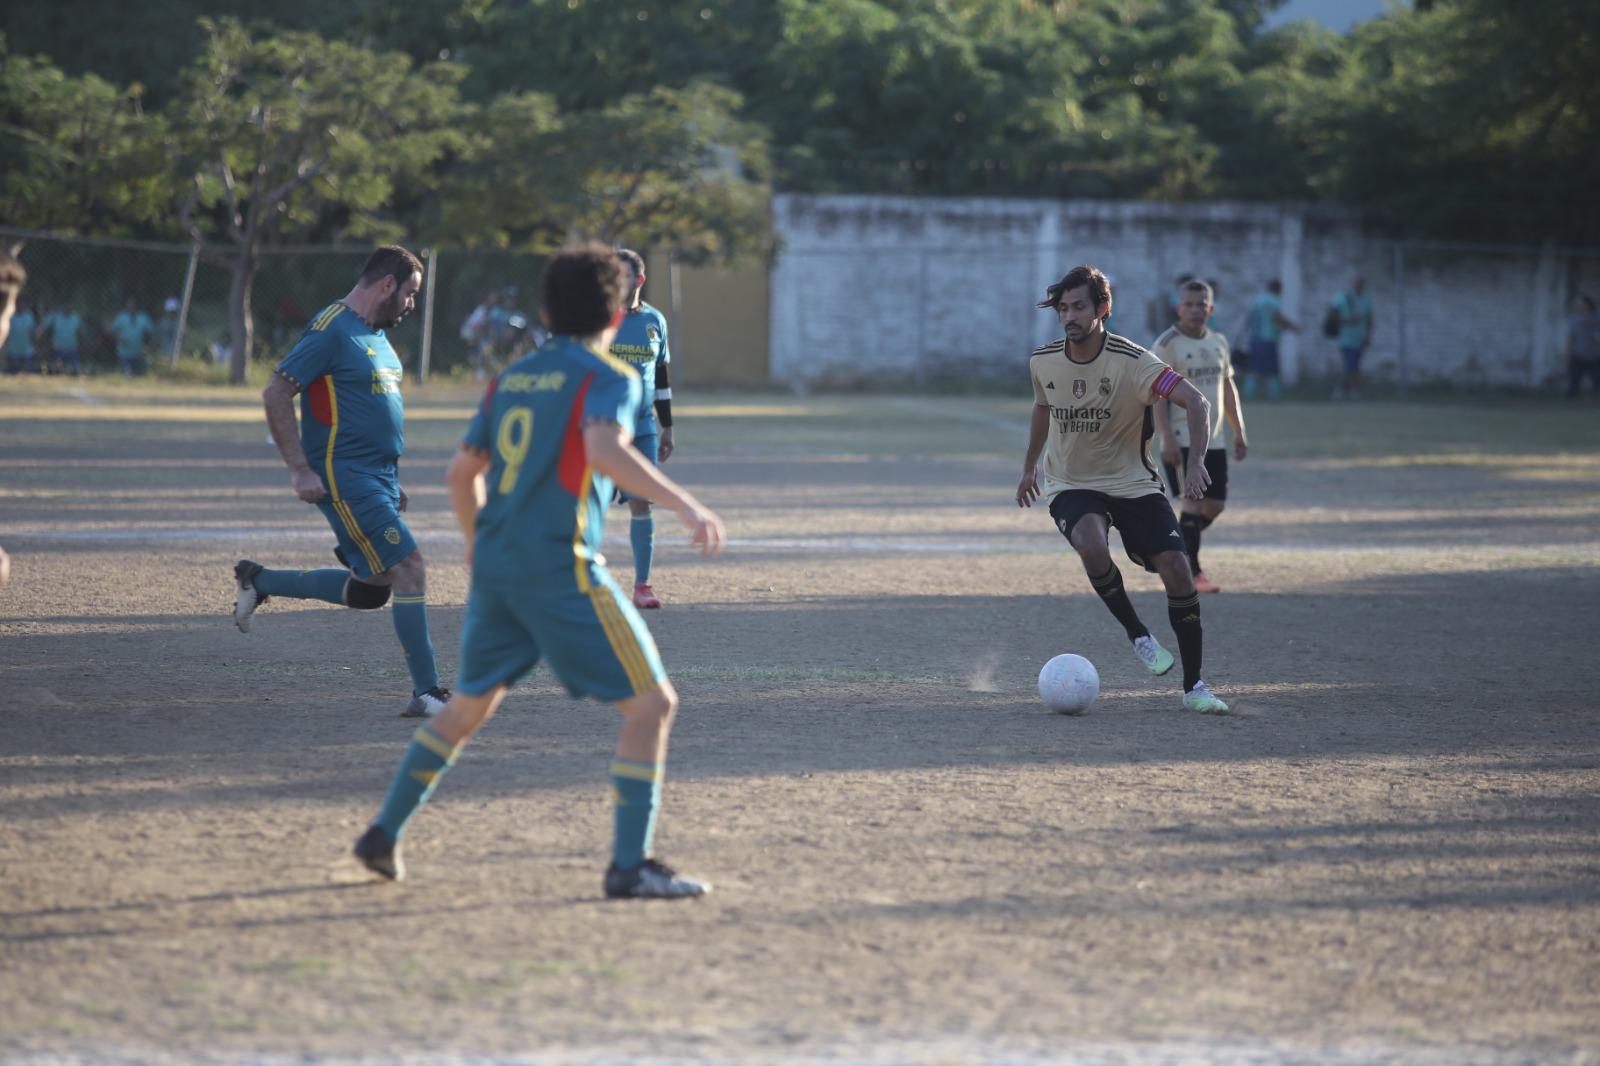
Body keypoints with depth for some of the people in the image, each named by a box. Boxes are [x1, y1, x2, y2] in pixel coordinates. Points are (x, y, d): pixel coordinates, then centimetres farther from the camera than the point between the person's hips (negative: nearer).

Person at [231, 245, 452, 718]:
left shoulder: (375, 334, 17)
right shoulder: (332, 329, -13)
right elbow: (275, 394, -16)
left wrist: (392, 481, 24)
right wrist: (300, 471, -19)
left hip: (377, 478, 10)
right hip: (344, 477, -10)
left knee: (370, 589, 11)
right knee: (410, 568, -14)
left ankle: (258, 581, 26)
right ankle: (426, 692, -10)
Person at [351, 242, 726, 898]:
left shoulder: (511, 378, 16)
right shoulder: (608, 378, -5)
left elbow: (463, 471, 21)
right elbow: (603, 449, -25)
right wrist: (683, 504, -31)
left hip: (494, 565, 7)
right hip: (560, 567, -7)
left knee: (471, 704, 25)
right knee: (652, 702, -2)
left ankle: (385, 834, 28)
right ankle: (629, 865, -7)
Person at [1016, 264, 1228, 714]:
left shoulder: (1132, 361, -18)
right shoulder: (1042, 362, -5)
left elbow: (1196, 402, -26)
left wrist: (1195, 463, -40)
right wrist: (1029, 467, 26)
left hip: (1133, 482, -1)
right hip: (1070, 486, 1)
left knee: (1176, 570, -14)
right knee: (1092, 545, -33)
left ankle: (1193, 685, 1)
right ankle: (1137, 634, -10)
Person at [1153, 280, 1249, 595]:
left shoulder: (1218, 342, 13)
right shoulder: (1167, 345, -9)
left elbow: (1228, 389, 21)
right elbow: (1158, 395, -14)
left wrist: (1239, 433, 17)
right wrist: (1167, 439, -22)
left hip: (1212, 440, 7)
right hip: (1182, 441, -7)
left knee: (1215, 505, 8)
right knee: (1195, 503, -11)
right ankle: (1192, 574, -6)